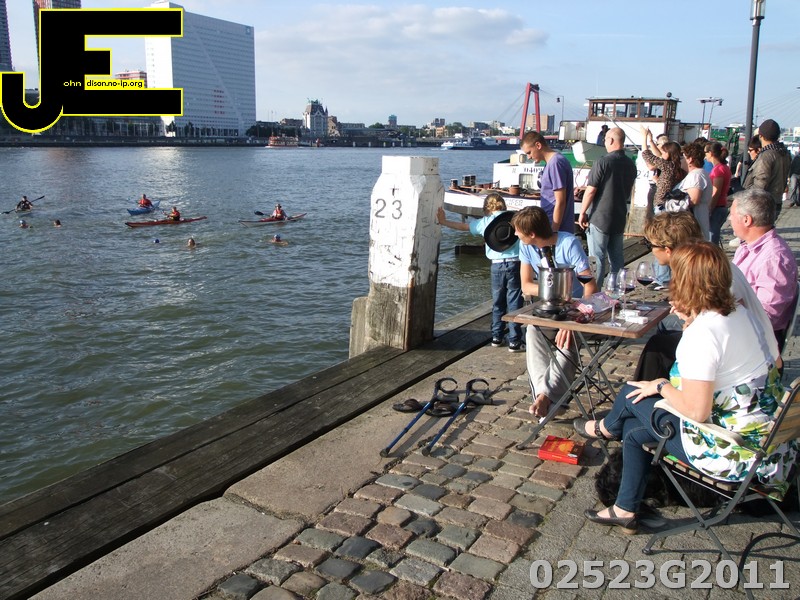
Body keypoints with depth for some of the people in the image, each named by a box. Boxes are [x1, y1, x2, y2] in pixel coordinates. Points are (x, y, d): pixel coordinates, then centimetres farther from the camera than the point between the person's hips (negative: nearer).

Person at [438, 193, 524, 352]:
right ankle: (514, 342, 2)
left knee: (498, 303, 16)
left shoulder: (485, 222, 6)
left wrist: (444, 222, 25)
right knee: (514, 303, 2)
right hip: (515, 263, -1)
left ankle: (497, 337, 24)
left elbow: (463, 226, 15)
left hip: (497, 265, 1)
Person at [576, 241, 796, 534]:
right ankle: (625, 510, 32)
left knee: (633, 393, 6)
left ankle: (607, 427, 41)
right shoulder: (737, 311, -1)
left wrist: (661, 386, -12)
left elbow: (696, 411, -30)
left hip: (730, 451, -9)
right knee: (634, 431, 17)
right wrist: (691, 319, 8)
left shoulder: (701, 334, -29)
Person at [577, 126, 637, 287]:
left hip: (600, 218, -6)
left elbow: (590, 191, -15)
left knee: (597, 258, -1)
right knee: (617, 257, 13)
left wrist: (582, 213, -7)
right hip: (619, 218, 6)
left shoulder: (602, 163, -15)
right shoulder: (631, 165, 7)